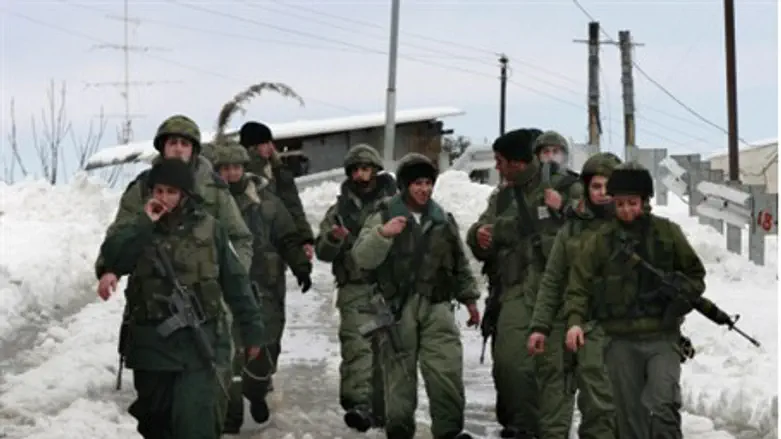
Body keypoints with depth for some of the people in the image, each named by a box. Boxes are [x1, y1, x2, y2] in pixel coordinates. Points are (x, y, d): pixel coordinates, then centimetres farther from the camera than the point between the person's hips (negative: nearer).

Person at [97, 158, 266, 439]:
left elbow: (235, 282, 6)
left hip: (201, 344, -3)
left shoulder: (207, 228, 1)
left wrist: (252, 330, 7)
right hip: (153, 344, 3)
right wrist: (143, 223, -19)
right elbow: (111, 258, -14)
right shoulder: (139, 228, 5)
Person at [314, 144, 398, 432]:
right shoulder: (340, 210, 14)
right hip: (355, 288, 0)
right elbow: (323, 252, 10)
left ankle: (381, 409, 19)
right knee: (357, 346, -15)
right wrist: (332, 239, -12)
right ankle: (358, 404, -24)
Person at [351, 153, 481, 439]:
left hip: (436, 304, 2)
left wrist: (469, 298, 21)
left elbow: (460, 265, 23)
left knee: (447, 366, -9)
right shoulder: (384, 217, 2)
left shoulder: (443, 220, 13)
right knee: (399, 369, 4)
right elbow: (361, 257, -10)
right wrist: (382, 234, -25)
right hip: (397, 305, -2)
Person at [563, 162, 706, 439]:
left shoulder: (667, 233, 5)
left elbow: (695, 274, 14)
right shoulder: (601, 240, 4)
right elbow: (579, 283, 2)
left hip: (662, 336, -1)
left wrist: (683, 295, -6)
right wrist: (575, 320, -14)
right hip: (621, 340, 1)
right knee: (630, 415, 7)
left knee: (661, 407, -17)